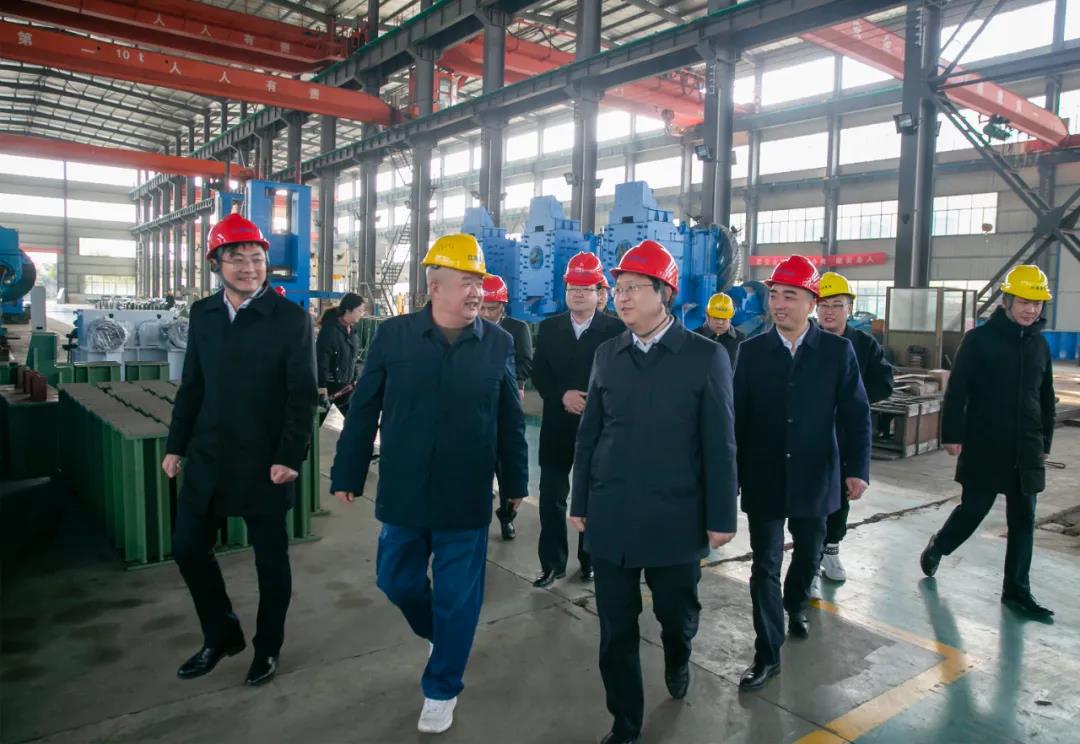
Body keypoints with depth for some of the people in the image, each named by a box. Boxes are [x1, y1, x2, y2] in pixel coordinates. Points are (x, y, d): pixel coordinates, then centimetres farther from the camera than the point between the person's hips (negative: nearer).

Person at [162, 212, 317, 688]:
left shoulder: (291, 318, -9)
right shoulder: (202, 314, 6)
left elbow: (302, 395, -11)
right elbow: (192, 386, 12)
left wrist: (289, 457, -17)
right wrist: (176, 445, 9)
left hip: (264, 462, -5)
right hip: (207, 458, 5)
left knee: (270, 558, 8)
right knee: (188, 547, 11)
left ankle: (267, 647, 29)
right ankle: (221, 635, 33)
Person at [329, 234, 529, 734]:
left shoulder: (498, 343, -4)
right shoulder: (393, 335, -4)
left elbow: (510, 419, 3)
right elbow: (363, 411, 0)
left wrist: (515, 481, 7)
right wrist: (348, 475, 2)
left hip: (466, 499, -1)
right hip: (403, 492, 1)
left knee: (458, 598, 9)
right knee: (396, 581, 17)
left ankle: (441, 689, 31)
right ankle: (439, 633, 48)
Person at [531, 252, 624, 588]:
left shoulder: (615, 329, -3)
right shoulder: (548, 328, 7)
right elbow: (538, 374, 1)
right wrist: (562, 396, -15)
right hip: (557, 425, 2)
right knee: (551, 497, 3)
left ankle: (590, 561, 25)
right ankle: (552, 563, 14)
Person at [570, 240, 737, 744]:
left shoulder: (706, 356, -6)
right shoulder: (607, 354, 3)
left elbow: (719, 445, -5)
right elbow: (588, 434, 8)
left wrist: (720, 518, -4)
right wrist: (580, 503, 8)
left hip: (675, 518, -2)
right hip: (610, 516, 2)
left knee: (677, 613, 16)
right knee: (615, 628, 9)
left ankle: (677, 659, 51)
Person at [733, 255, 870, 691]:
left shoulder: (838, 351, -3)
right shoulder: (752, 351, -2)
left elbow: (855, 414, -2)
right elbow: (737, 415, -1)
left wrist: (857, 469, -11)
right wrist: (730, 474, -2)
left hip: (814, 478, 1)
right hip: (763, 479, -1)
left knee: (808, 555, 20)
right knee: (765, 565, 1)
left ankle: (795, 604, 50)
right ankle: (767, 654, 13)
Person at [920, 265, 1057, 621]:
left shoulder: (1039, 344, 10)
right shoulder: (979, 339, -7)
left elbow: (1046, 398, 18)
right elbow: (957, 391, -8)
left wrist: (1044, 442, 17)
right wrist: (952, 436, -11)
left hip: (1026, 451, 5)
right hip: (984, 447, -5)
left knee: (1023, 521, 8)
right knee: (973, 510, 1)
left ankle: (1016, 590, 18)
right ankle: (936, 547, 28)